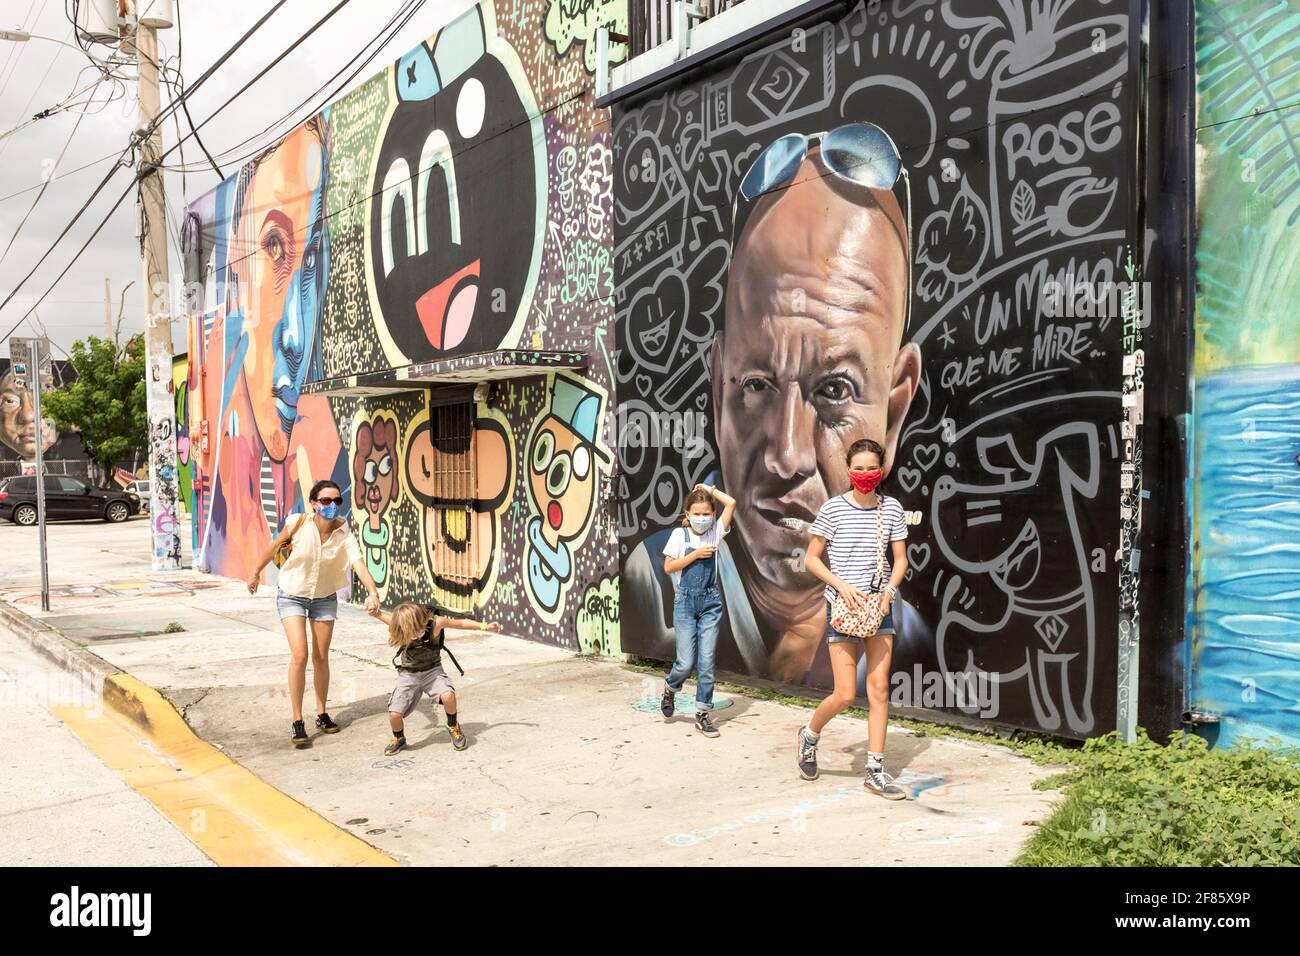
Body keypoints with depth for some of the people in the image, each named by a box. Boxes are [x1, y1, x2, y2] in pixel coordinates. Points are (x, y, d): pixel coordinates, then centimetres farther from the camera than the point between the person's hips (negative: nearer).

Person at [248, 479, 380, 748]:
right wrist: (256, 572, 10)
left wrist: (373, 592, -53)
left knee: (321, 657, 11)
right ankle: (297, 722, -3)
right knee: (299, 656, -14)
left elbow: (359, 563, -36)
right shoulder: (298, 523, -24)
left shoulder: (344, 532, -22)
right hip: (292, 595, -2)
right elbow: (275, 546, -4)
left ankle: (322, 714, 30)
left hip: (325, 597, 2)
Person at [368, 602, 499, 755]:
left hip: (432, 670, -1)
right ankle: (398, 739, 22)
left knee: (448, 695, -30)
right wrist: (378, 614, -11)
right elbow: (391, 620, 6)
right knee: (394, 714, -14)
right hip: (408, 674, 1)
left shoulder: (435, 622, -25)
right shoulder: (402, 626, -20)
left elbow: (460, 622, -7)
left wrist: (484, 626, -2)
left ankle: (453, 727, 3)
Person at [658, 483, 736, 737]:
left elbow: (731, 503, -6)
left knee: (707, 661, 1)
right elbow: (668, 567, -6)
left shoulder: (715, 533, 4)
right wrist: (696, 554, -11)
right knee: (686, 662, -5)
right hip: (686, 601, -2)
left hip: (710, 601, 2)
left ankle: (703, 714, 10)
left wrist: (709, 489, 4)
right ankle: (670, 690, 27)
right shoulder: (680, 534, 0)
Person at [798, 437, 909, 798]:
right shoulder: (833, 508, -7)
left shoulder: (892, 508, 2)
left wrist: (889, 590, -9)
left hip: (879, 605, 3)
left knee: (879, 687, 1)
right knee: (845, 694, -4)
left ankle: (875, 771, 11)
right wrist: (842, 586, -16)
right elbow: (811, 559, -3)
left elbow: (900, 560, 8)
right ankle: (810, 735, 26)